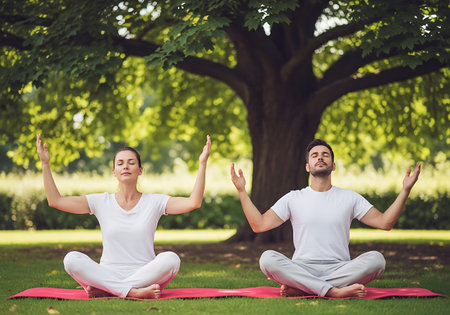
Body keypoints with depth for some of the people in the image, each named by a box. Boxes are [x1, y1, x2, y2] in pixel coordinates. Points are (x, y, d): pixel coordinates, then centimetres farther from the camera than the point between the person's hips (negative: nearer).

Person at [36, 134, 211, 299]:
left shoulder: (154, 202, 5)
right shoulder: (101, 202, 7)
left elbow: (193, 202, -8)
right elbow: (55, 201, 3)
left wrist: (202, 163, -13)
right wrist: (45, 164, -3)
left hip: (146, 275, 0)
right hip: (108, 274, 1)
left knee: (170, 259, -31)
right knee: (71, 259, -26)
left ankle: (104, 290, -26)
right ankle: (135, 292, -33)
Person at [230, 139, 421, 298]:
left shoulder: (350, 198, 12)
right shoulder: (293, 198, 11)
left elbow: (385, 222, 5)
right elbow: (259, 225, 5)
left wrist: (405, 190, -3)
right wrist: (241, 191, 0)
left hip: (340, 269, 1)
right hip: (301, 268, -1)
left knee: (376, 259, -28)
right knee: (267, 259, -30)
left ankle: (300, 289, -29)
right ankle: (334, 291, -36)